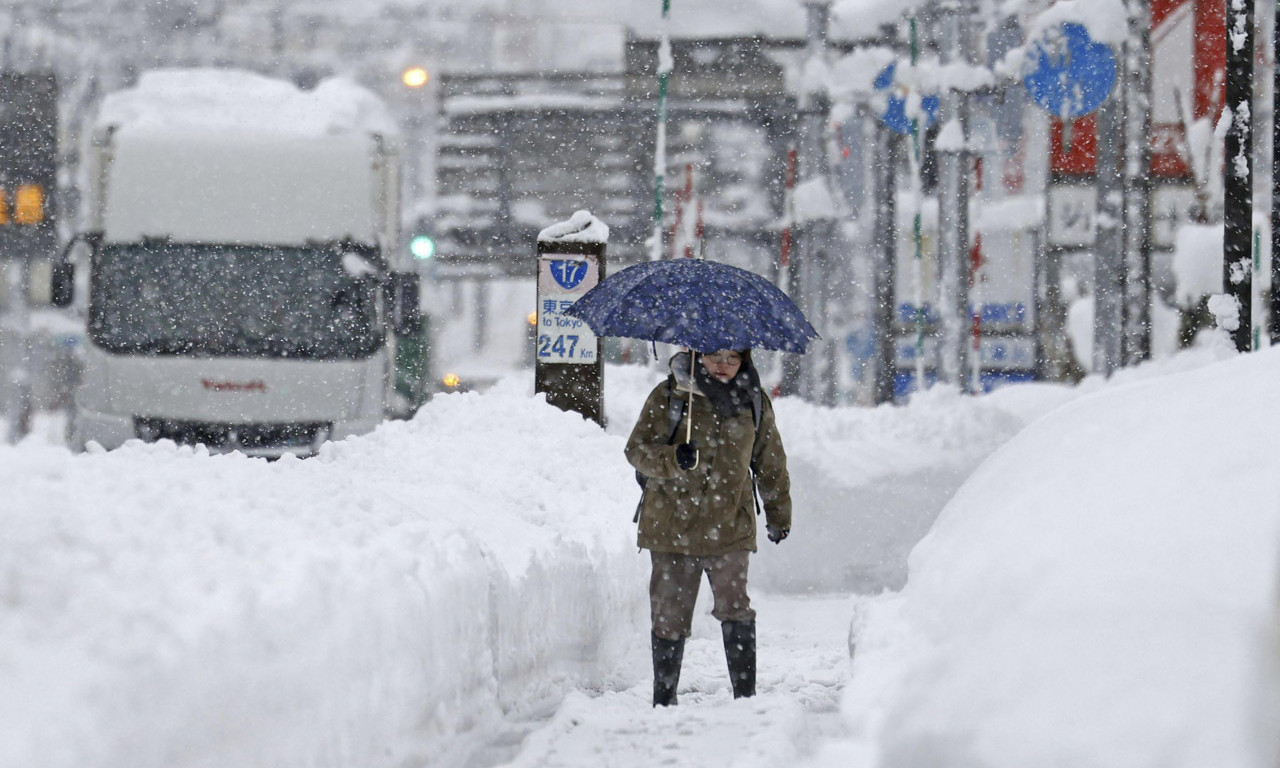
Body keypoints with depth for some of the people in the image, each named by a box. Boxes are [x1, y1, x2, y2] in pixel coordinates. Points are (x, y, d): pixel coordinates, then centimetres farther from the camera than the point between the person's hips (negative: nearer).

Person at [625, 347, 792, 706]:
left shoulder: (753, 402, 8)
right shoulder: (668, 396, 1)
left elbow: (771, 464, 20)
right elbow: (637, 450, -3)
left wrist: (779, 516, 25)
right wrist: (673, 459, -23)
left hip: (729, 528, 1)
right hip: (671, 525, -1)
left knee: (735, 609, -13)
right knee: (669, 616, 4)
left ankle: (746, 694, -8)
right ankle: (663, 698, 17)